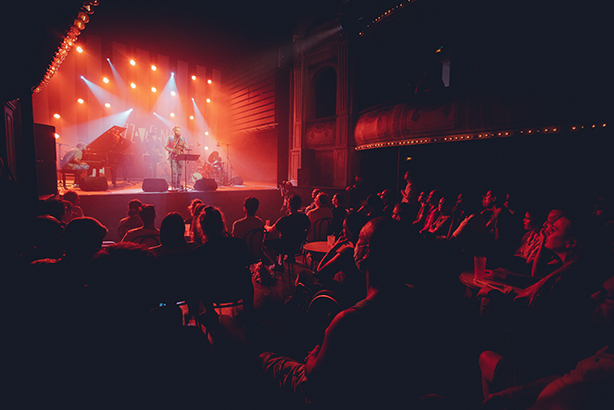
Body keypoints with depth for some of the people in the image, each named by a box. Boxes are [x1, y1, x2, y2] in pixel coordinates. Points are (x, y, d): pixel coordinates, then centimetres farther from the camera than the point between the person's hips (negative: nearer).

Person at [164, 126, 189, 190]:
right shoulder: (170, 138, 3)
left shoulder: (183, 139, 14)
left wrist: (183, 144, -10)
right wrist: (171, 150, -17)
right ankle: (173, 186, -8)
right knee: (174, 171, -11)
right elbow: (165, 146, 0)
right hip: (173, 157, -4)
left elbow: (187, 148, 9)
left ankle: (178, 186, 12)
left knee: (180, 172, 3)